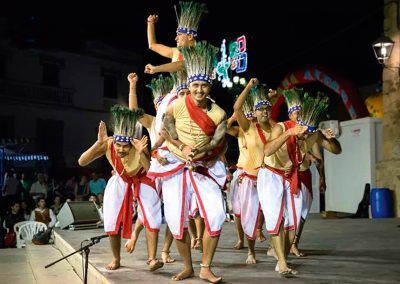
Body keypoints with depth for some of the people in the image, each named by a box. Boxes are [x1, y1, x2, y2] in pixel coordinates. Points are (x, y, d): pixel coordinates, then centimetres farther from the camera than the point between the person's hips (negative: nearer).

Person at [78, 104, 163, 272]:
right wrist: (98, 143, -48)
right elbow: (82, 162, -36)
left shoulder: (140, 146, -36)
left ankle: (152, 258, -7)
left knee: (152, 217, -15)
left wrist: (141, 153, -55)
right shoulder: (108, 145, -31)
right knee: (112, 221, 0)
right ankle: (116, 259, 21)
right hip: (120, 182, 2)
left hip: (142, 181, -2)